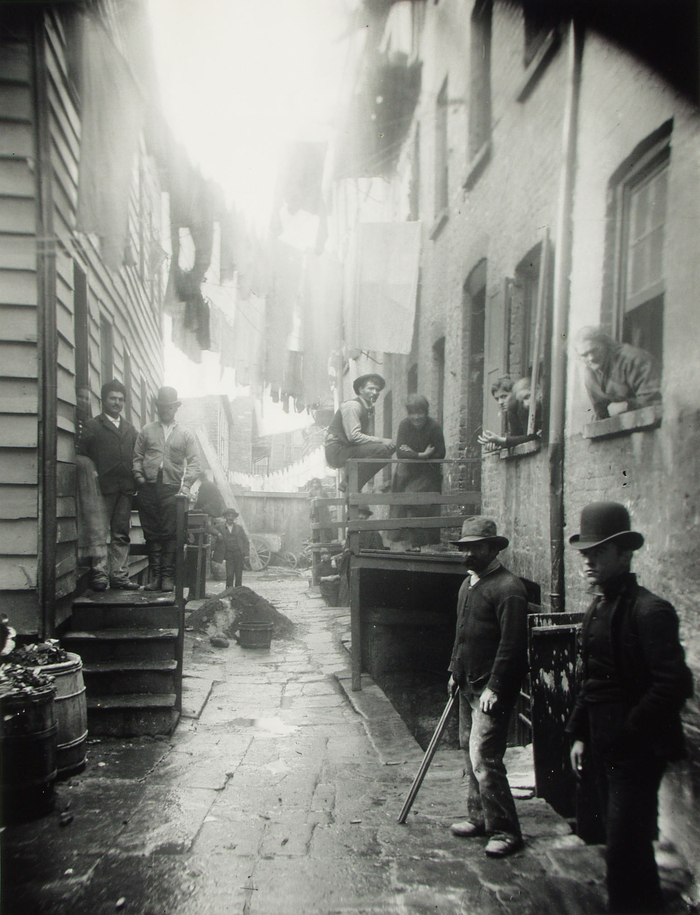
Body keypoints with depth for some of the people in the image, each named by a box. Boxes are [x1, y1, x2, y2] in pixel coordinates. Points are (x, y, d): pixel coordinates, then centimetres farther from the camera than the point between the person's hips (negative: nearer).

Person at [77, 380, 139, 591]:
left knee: (121, 534, 5)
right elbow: (82, 455, -1)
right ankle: (99, 575, -1)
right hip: (103, 487, -4)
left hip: (126, 488, 5)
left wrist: (136, 479, 7)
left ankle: (119, 576, 9)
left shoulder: (130, 429, 22)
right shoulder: (92, 426, 6)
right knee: (100, 532, -6)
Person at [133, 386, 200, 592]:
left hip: (172, 489, -1)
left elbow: (193, 463, 6)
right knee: (152, 533, 1)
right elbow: (137, 456, 15)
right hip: (149, 488, 1)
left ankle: (168, 577, -1)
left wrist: (186, 485, -7)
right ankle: (154, 576, 6)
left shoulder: (185, 434, 13)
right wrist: (139, 476, -2)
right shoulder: (147, 430, 16)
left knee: (170, 534, -5)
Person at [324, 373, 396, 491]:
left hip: (347, 448, 9)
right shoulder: (352, 405, -13)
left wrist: (384, 441, -8)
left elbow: (366, 435, 11)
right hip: (337, 451, -9)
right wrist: (381, 441, -22)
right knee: (382, 449, -20)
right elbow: (353, 436, -22)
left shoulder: (369, 408, 15)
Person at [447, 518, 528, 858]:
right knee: (470, 752, 16)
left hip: (492, 689, -9)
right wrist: (455, 671, 19)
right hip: (469, 686, 9)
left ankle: (505, 831, 5)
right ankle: (479, 817, 31)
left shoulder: (508, 587, -17)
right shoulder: (467, 584, 12)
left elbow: (512, 643, -20)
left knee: (483, 757, -9)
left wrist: (493, 687, -21)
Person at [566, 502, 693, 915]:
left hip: (636, 752, -8)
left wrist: (628, 732, -16)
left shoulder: (650, 610, -16)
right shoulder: (597, 609, 10)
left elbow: (673, 685, -21)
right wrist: (580, 734, 13)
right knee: (624, 845, 18)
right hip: (605, 749, 8)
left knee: (626, 851, -3)